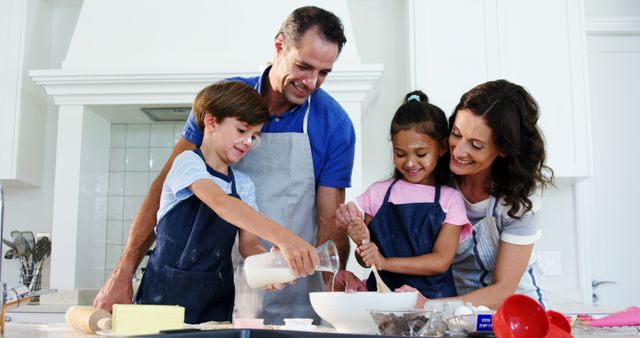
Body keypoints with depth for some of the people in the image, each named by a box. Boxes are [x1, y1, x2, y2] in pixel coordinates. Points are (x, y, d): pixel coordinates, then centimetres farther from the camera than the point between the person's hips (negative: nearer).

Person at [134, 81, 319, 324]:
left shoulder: (244, 185, 6)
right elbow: (220, 203, -30)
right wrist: (282, 238, -42)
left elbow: (248, 243, -1)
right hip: (170, 288, -5)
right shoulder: (187, 162, -12)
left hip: (216, 296, 5)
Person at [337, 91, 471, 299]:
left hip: (432, 298, -2)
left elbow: (441, 262, -4)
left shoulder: (449, 199, 4)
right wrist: (363, 243, -8)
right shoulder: (378, 192, 8)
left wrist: (385, 262, -13)